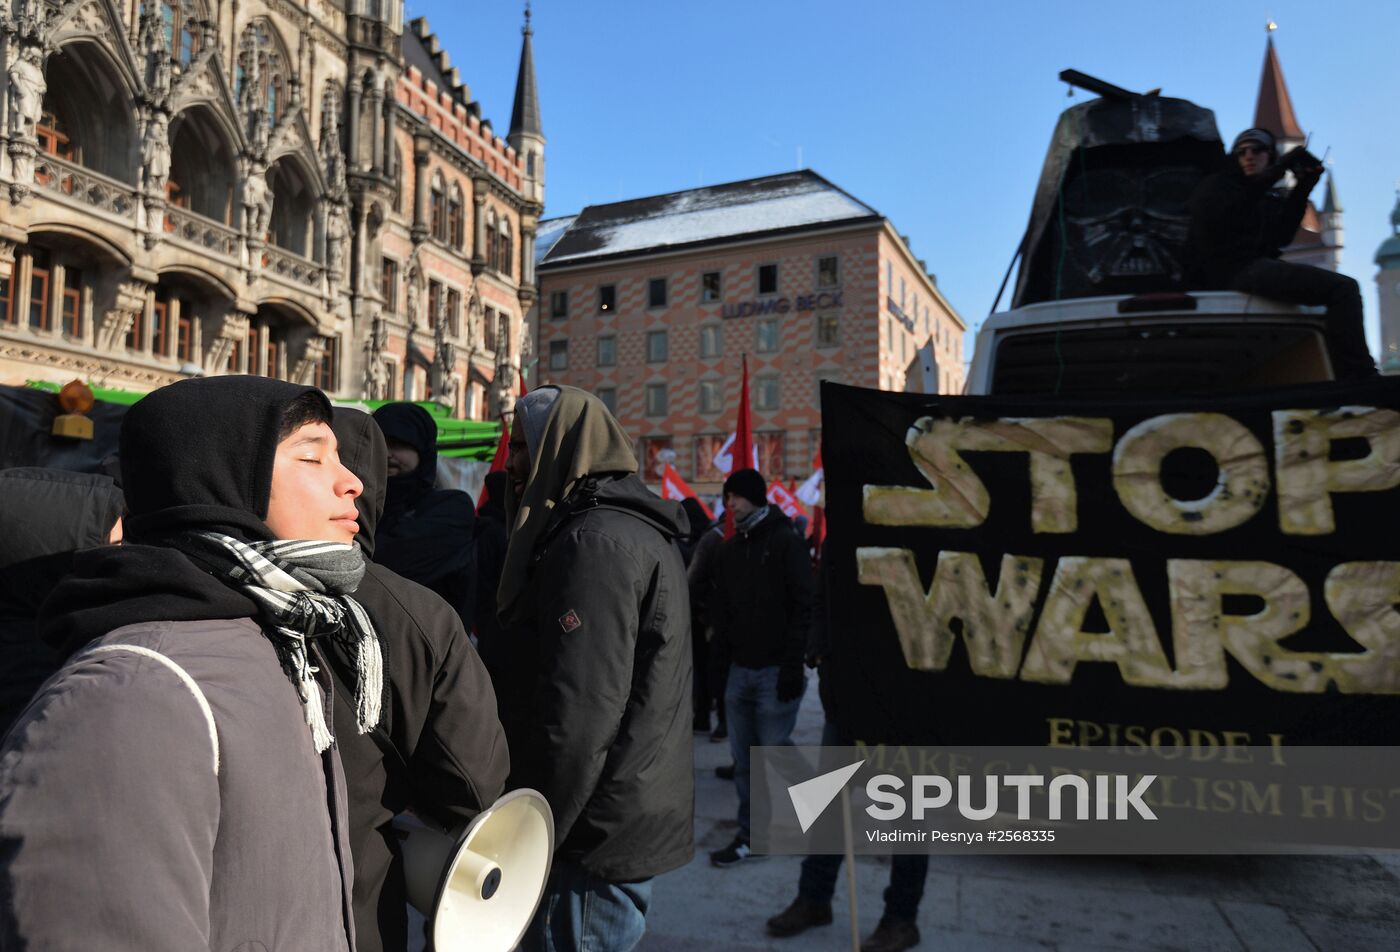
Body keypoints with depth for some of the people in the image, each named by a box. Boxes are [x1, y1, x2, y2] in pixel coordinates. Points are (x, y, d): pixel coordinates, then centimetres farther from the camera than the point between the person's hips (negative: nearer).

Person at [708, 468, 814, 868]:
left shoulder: (786, 542, -6)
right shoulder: (730, 548, 13)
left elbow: (803, 607, -11)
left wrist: (793, 663, -16)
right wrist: (722, 653, 5)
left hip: (775, 670, -6)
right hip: (739, 669, 6)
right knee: (744, 758, 9)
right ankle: (749, 833, 19)